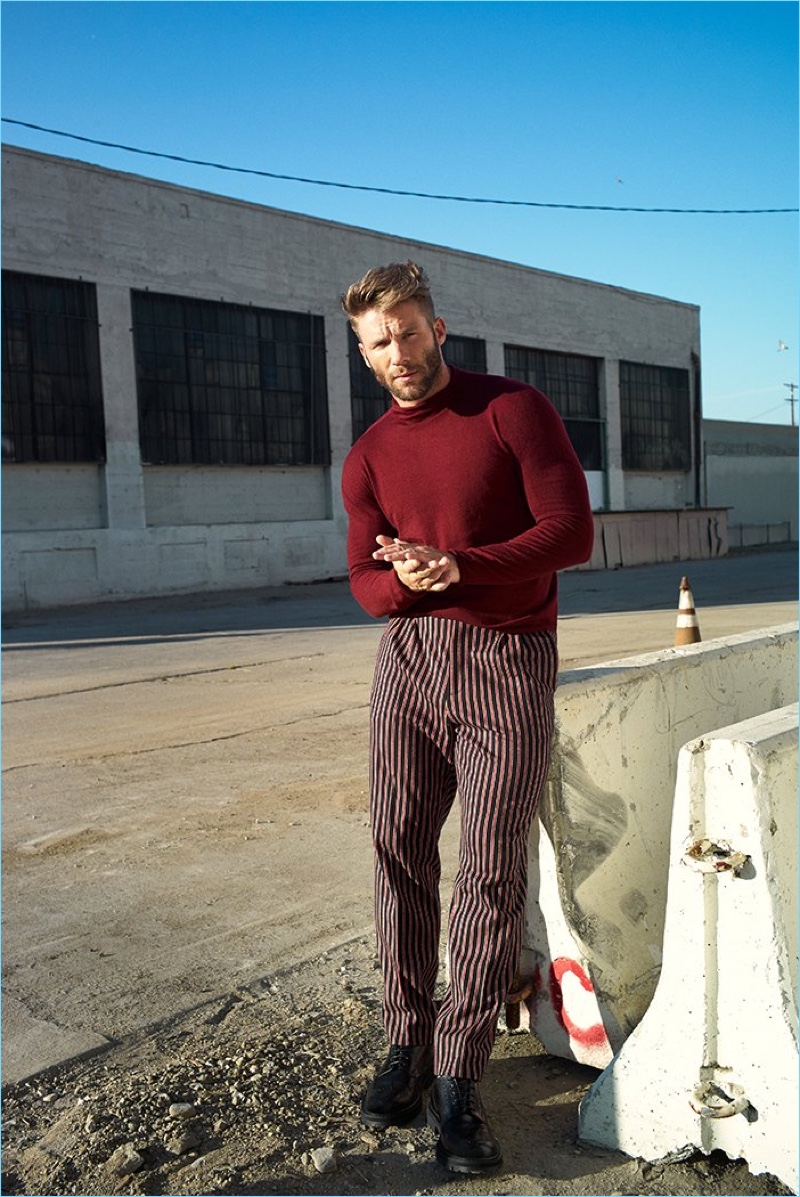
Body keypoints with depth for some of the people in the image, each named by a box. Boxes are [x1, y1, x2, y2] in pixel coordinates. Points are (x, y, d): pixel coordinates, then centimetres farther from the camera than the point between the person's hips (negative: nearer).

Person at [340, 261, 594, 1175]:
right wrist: (406, 579, -17)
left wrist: (461, 566, -21)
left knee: (491, 872, -3)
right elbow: (367, 583, 7)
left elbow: (572, 531, -9)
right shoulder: (368, 459, 10)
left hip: (509, 663, -4)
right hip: (409, 659, 4)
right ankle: (407, 1043, 19)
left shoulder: (514, 410, -2)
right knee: (399, 854, 4)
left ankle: (458, 1079, 8)